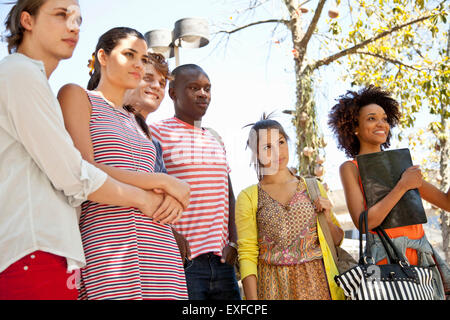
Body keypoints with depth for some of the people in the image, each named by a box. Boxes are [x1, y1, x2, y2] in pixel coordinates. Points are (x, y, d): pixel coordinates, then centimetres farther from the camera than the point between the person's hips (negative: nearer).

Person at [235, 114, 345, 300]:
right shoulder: (248, 197, 0)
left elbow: (337, 240, 15)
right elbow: (247, 255, -5)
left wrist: (328, 219, -4)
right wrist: (252, 297, -14)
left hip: (316, 281, 2)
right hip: (274, 286, -2)